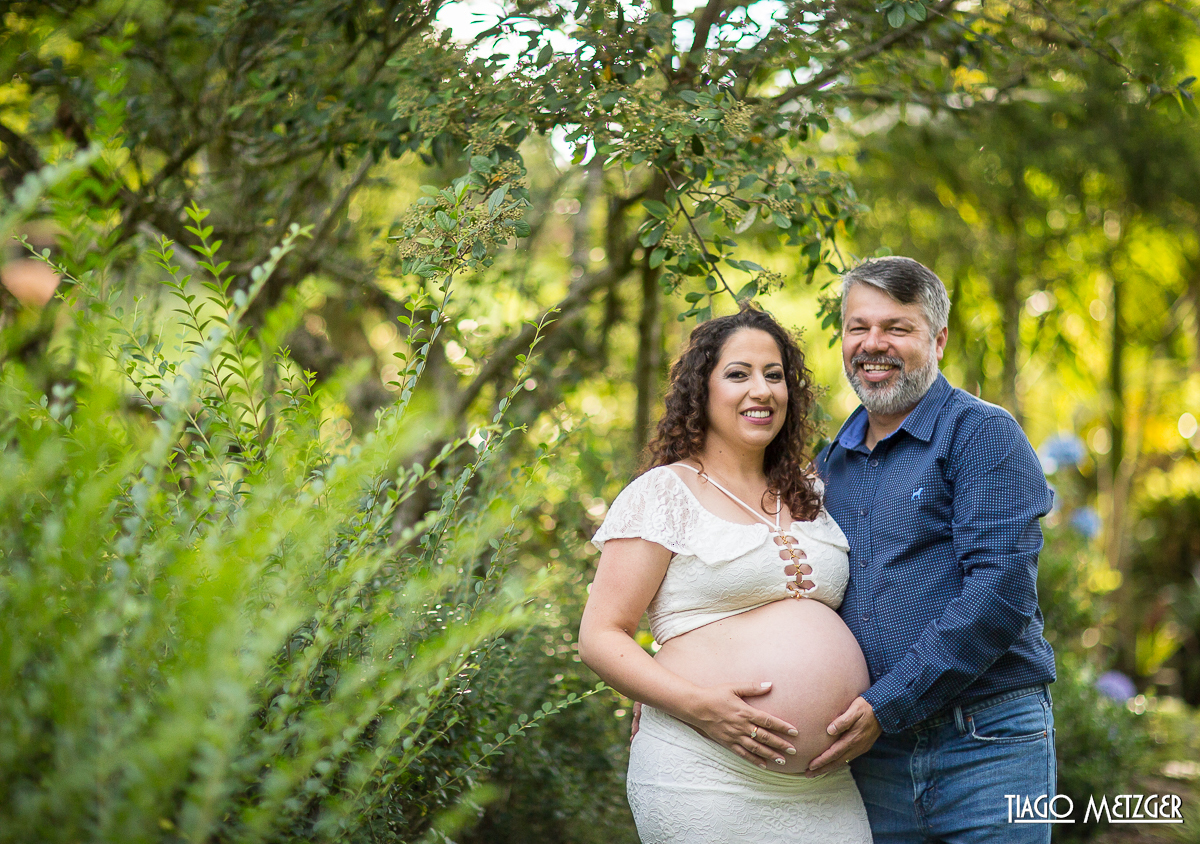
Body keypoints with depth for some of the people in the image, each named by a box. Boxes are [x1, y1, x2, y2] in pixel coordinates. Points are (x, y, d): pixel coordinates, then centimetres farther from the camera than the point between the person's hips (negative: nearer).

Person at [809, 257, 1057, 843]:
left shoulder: (983, 434, -5)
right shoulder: (832, 462, 15)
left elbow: (1001, 592, -16)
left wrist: (886, 705, -18)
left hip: (985, 751, -5)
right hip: (871, 756, 5)